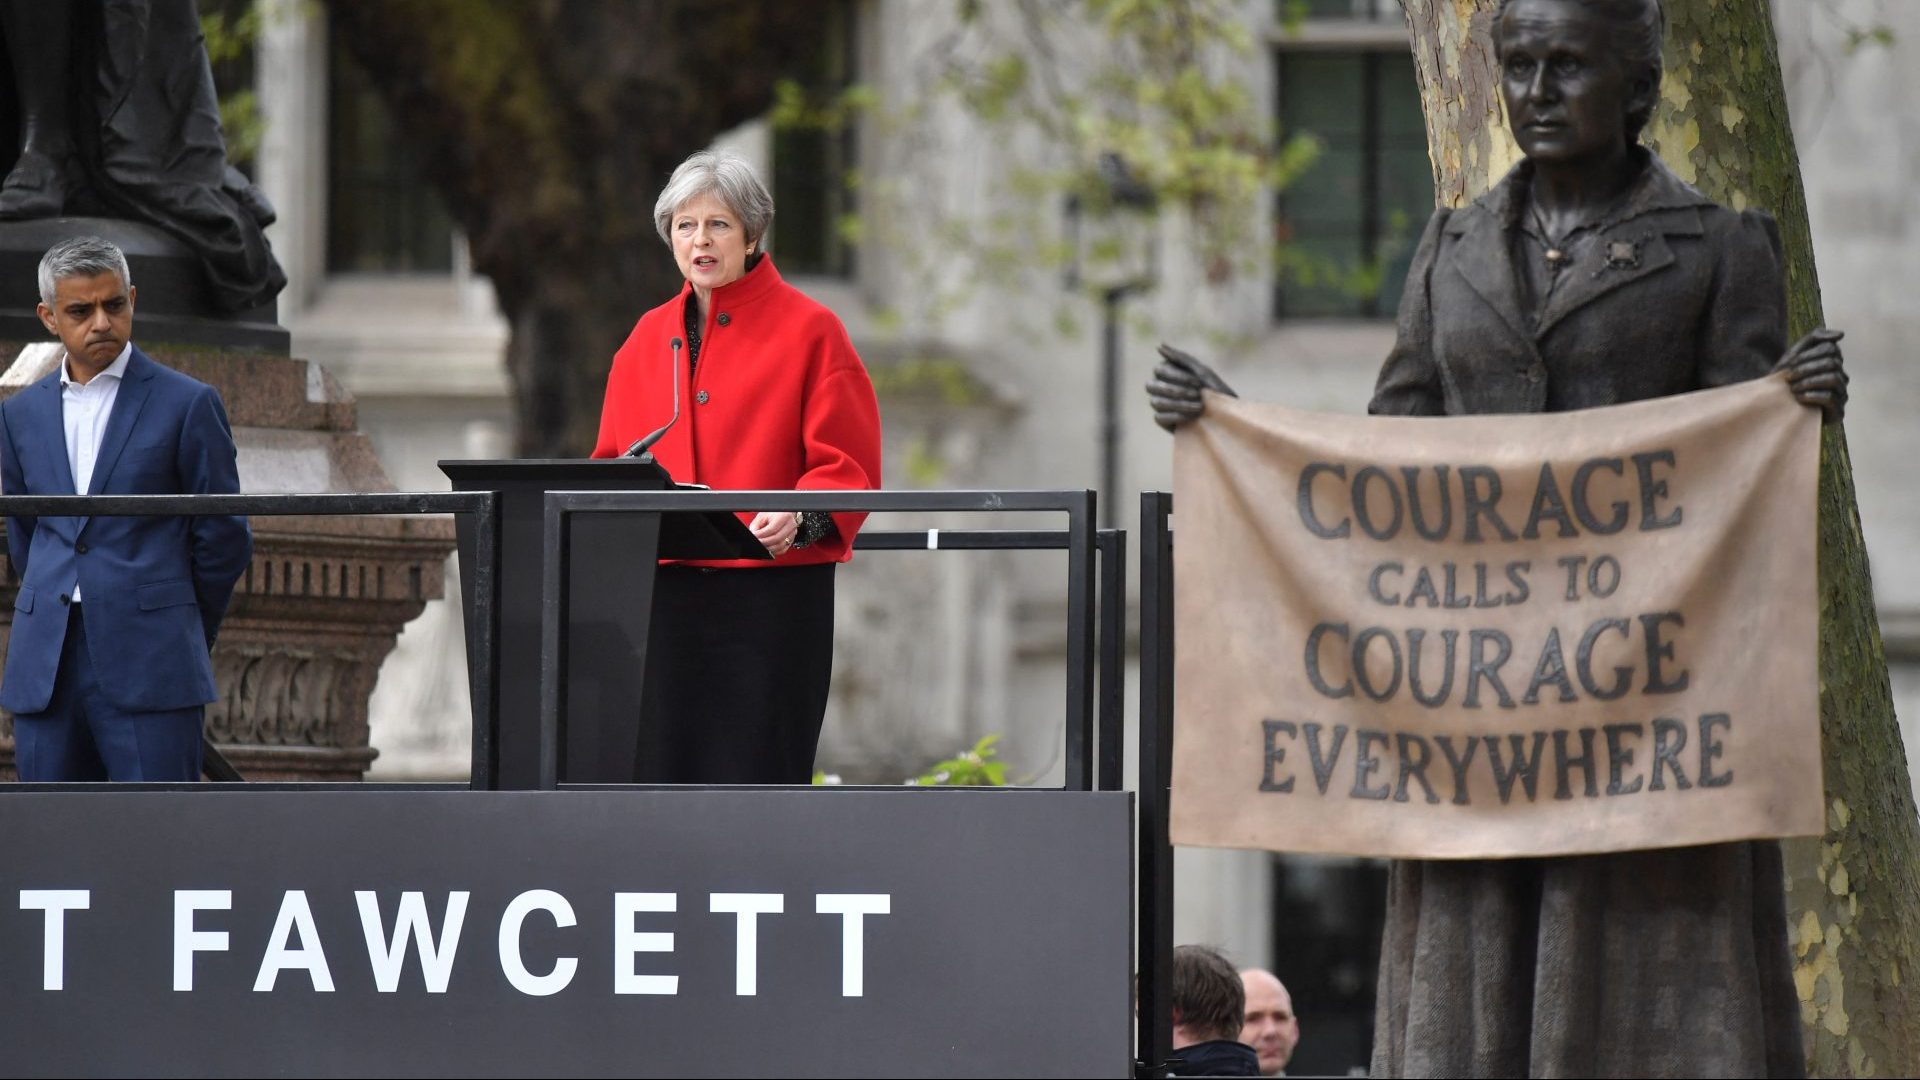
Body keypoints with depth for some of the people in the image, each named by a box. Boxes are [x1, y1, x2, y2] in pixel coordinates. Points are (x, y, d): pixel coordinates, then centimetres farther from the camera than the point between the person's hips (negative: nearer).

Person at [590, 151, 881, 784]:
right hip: (666, 592, 5)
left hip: (772, 585, -5)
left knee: (757, 775, -8)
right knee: (663, 774, 0)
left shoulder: (809, 331, 0)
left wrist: (798, 518, -23)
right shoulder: (650, 338, 16)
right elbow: (612, 463, 19)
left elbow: (848, 468, -4)